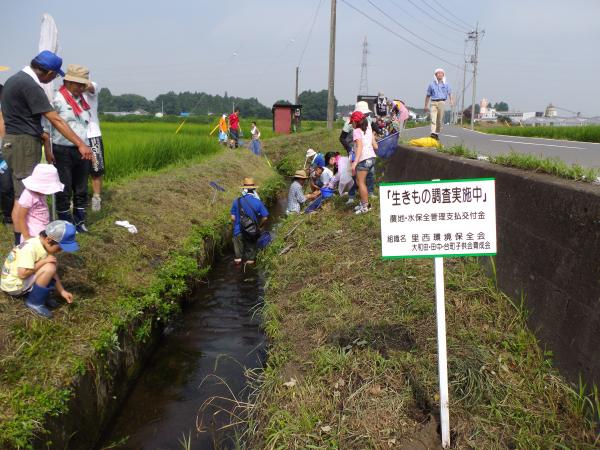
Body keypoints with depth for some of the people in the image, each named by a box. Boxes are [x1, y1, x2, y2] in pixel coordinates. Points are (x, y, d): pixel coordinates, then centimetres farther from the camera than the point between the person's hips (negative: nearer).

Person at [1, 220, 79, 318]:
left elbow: (52, 273, 3)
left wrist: (62, 291, -3)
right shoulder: (30, 248, -28)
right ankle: (34, 302, -11)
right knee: (49, 268, -25)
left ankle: (42, 295, 5)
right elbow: (22, 274, -34)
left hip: (24, 281, 9)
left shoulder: (45, 245, -1)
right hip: (13, 284, -9)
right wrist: (44, 261, -25)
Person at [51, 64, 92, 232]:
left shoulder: (82, 99, 12)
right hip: (63, 152, -6)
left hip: (82, 151, 6)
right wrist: (48, 151, -16)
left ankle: (79, 221, 24)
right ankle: (66, 224, 14)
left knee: (81, 189, 12)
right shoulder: (57, 100, -10)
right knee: (64, 190, 3)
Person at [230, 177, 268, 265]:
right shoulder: (258, 202, -11)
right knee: (251, 249, 16)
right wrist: (258, 225, 11)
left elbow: (233, 218, -6)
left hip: (238, 232, 0)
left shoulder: (236, 201, -10)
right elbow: (265, 217, -7)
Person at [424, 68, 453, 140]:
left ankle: (437, 134, 13)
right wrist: (426, 105, 14)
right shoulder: (431, 84, 11)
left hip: (442, 102, 1)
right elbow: (428, 96, 16)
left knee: (440, 120, 4)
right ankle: (433, 133, -26)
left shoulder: (446, 84, 12)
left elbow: (450, 94, 6)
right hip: (434, 103, -1)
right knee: (433, 118, -16)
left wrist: (451, 101, -13)